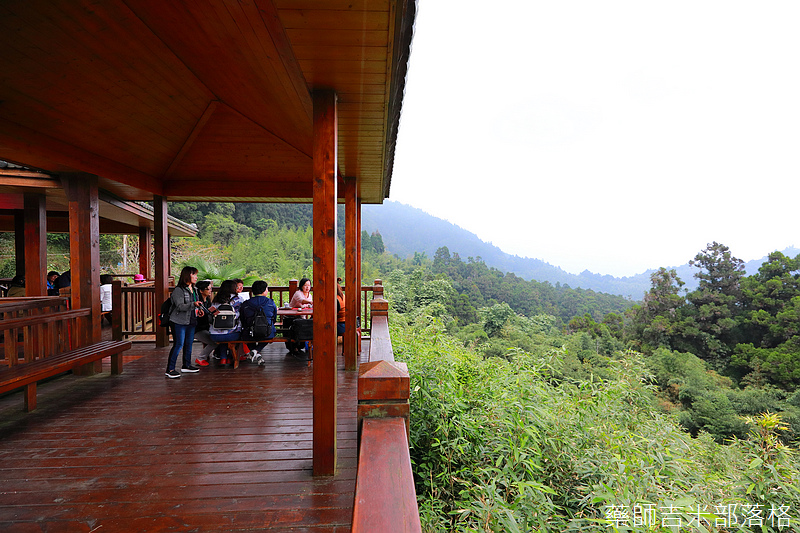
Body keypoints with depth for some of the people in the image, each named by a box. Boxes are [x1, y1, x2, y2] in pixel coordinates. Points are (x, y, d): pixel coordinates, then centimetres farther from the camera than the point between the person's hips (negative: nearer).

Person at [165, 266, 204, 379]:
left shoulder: (194, 290, 14)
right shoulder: (178, 290, -12)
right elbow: (180, 306, -21)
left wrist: (199, 310, 6)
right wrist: (193, 305, -33)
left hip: (191, 321, 8)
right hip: (179, 322, -8)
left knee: (189, 343, 14)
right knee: (178, 344, -9)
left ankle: (186, 365, 28)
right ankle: (170, 369, -1)